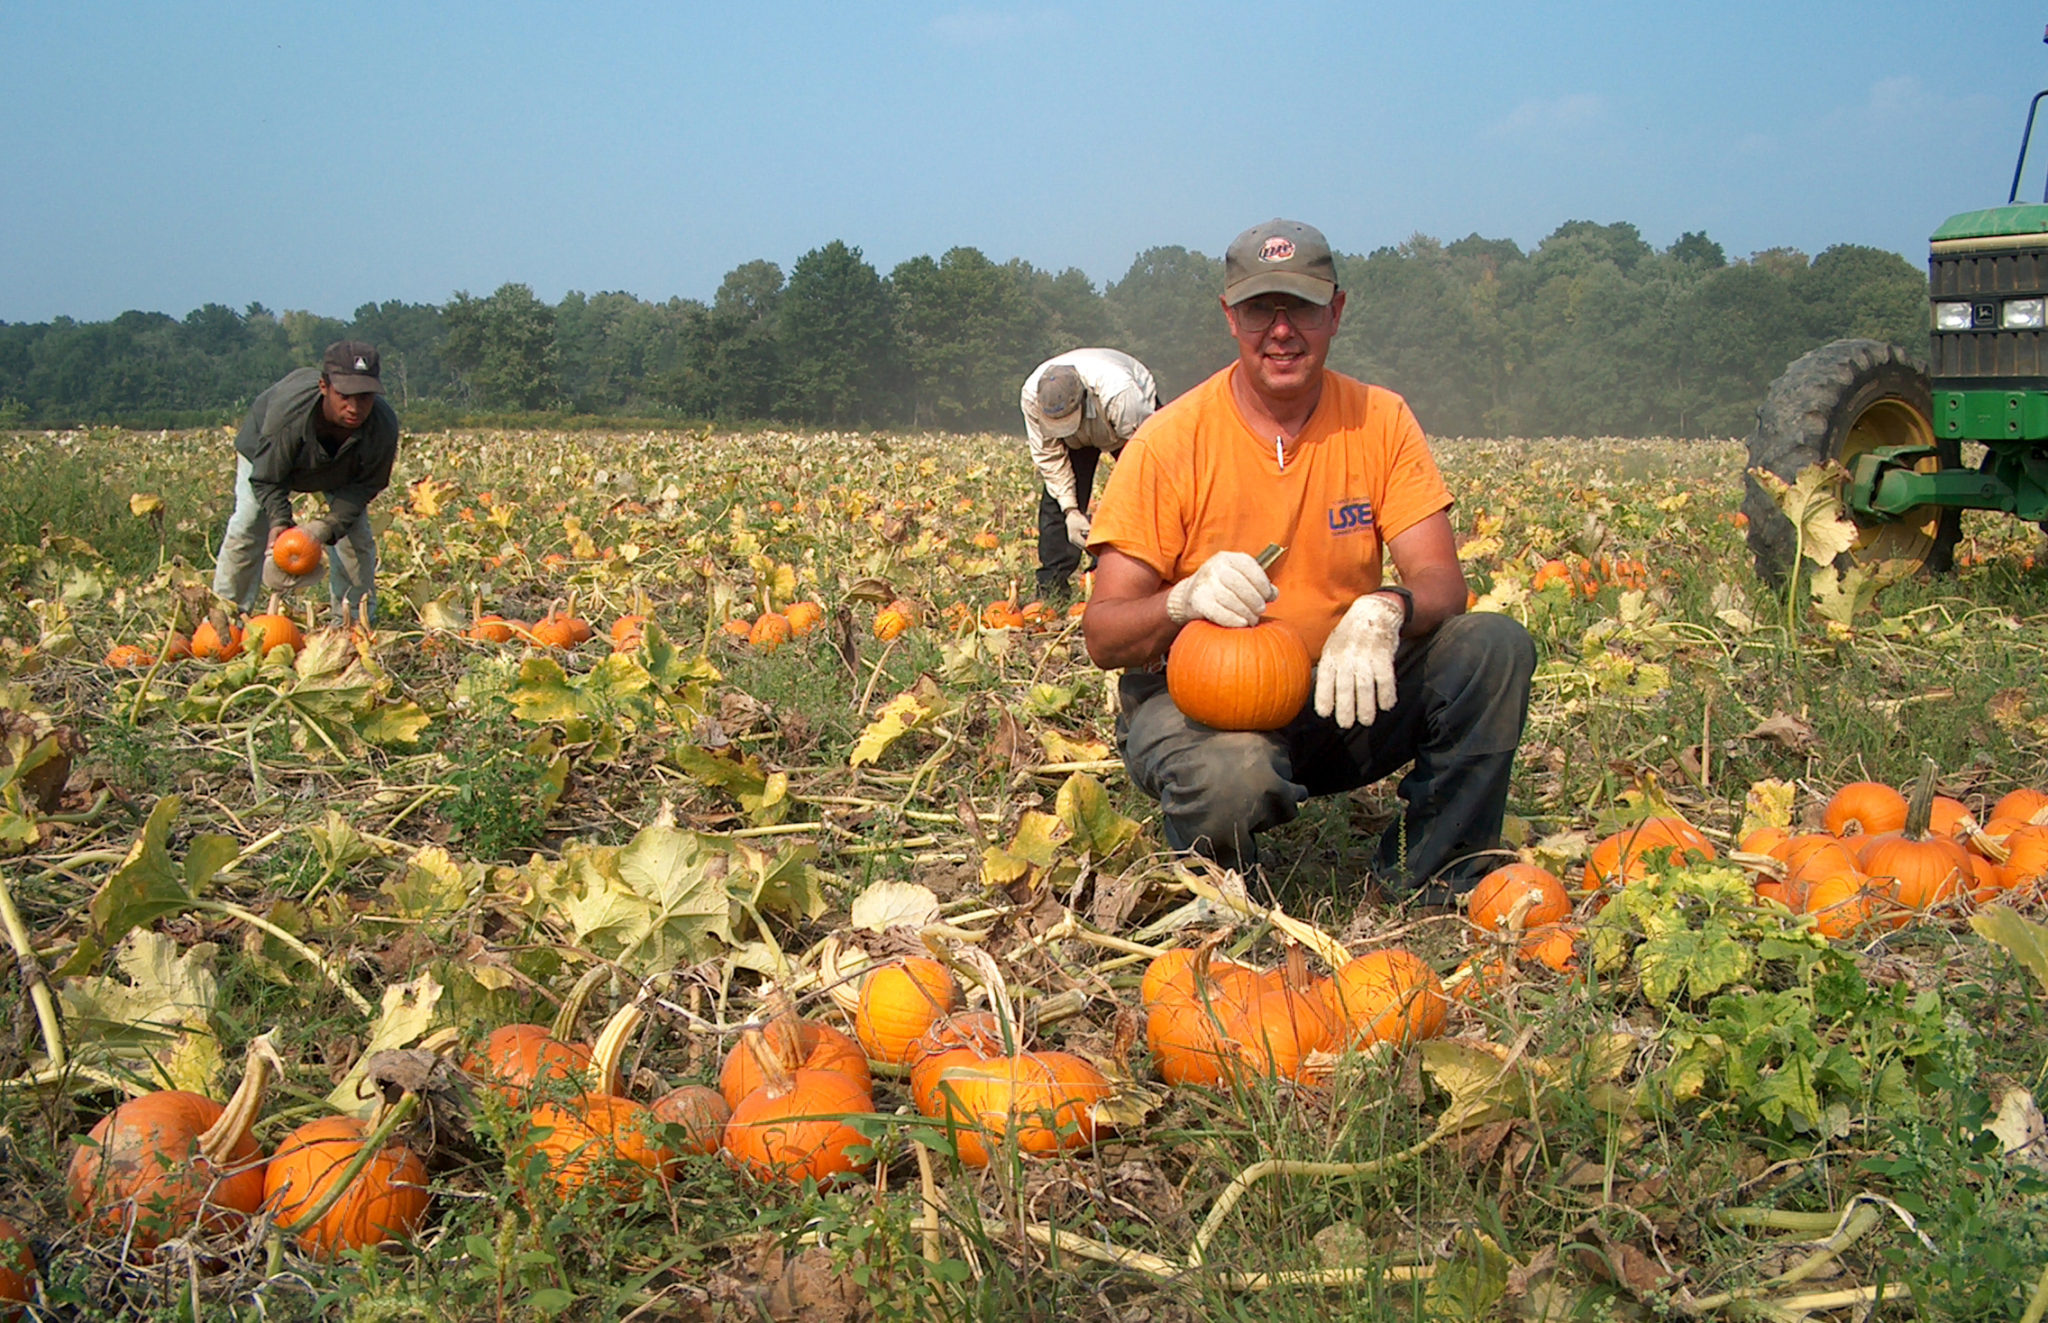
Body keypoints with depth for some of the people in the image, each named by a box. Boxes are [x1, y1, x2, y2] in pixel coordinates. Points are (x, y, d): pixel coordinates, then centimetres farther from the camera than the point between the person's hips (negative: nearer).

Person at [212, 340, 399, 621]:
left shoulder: (384, 426, -41)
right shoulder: (287, 412, -46)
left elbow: (367, 484, -23)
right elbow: (268, 478, -30)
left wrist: (329, 524, -36)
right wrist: (280, 523, -44)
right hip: (266, 452, -2)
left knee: (355, 534, -5)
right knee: (247, 529, -8)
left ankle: (356, 619, 8)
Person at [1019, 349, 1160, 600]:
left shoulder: (1119, 394, -45)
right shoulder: (1032, 395, -33)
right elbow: (1049, 455, -19)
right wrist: (1070, 510, -26)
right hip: (1079, 437, 3)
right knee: (1055, 501, -11)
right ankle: (1051, 587, -5)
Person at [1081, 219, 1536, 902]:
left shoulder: (1381, 421, -1)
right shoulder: (1169, 443, -11)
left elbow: (1441, 582, -8)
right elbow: (1102, 636, -12)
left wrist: (1385, 612, -32)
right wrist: (1186, 599, -34)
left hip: (1339, 697, 4)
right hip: (1197, 701, -3)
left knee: (1497, 644, -19)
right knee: (1235, 775, -38)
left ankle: (1425, 877, -2)